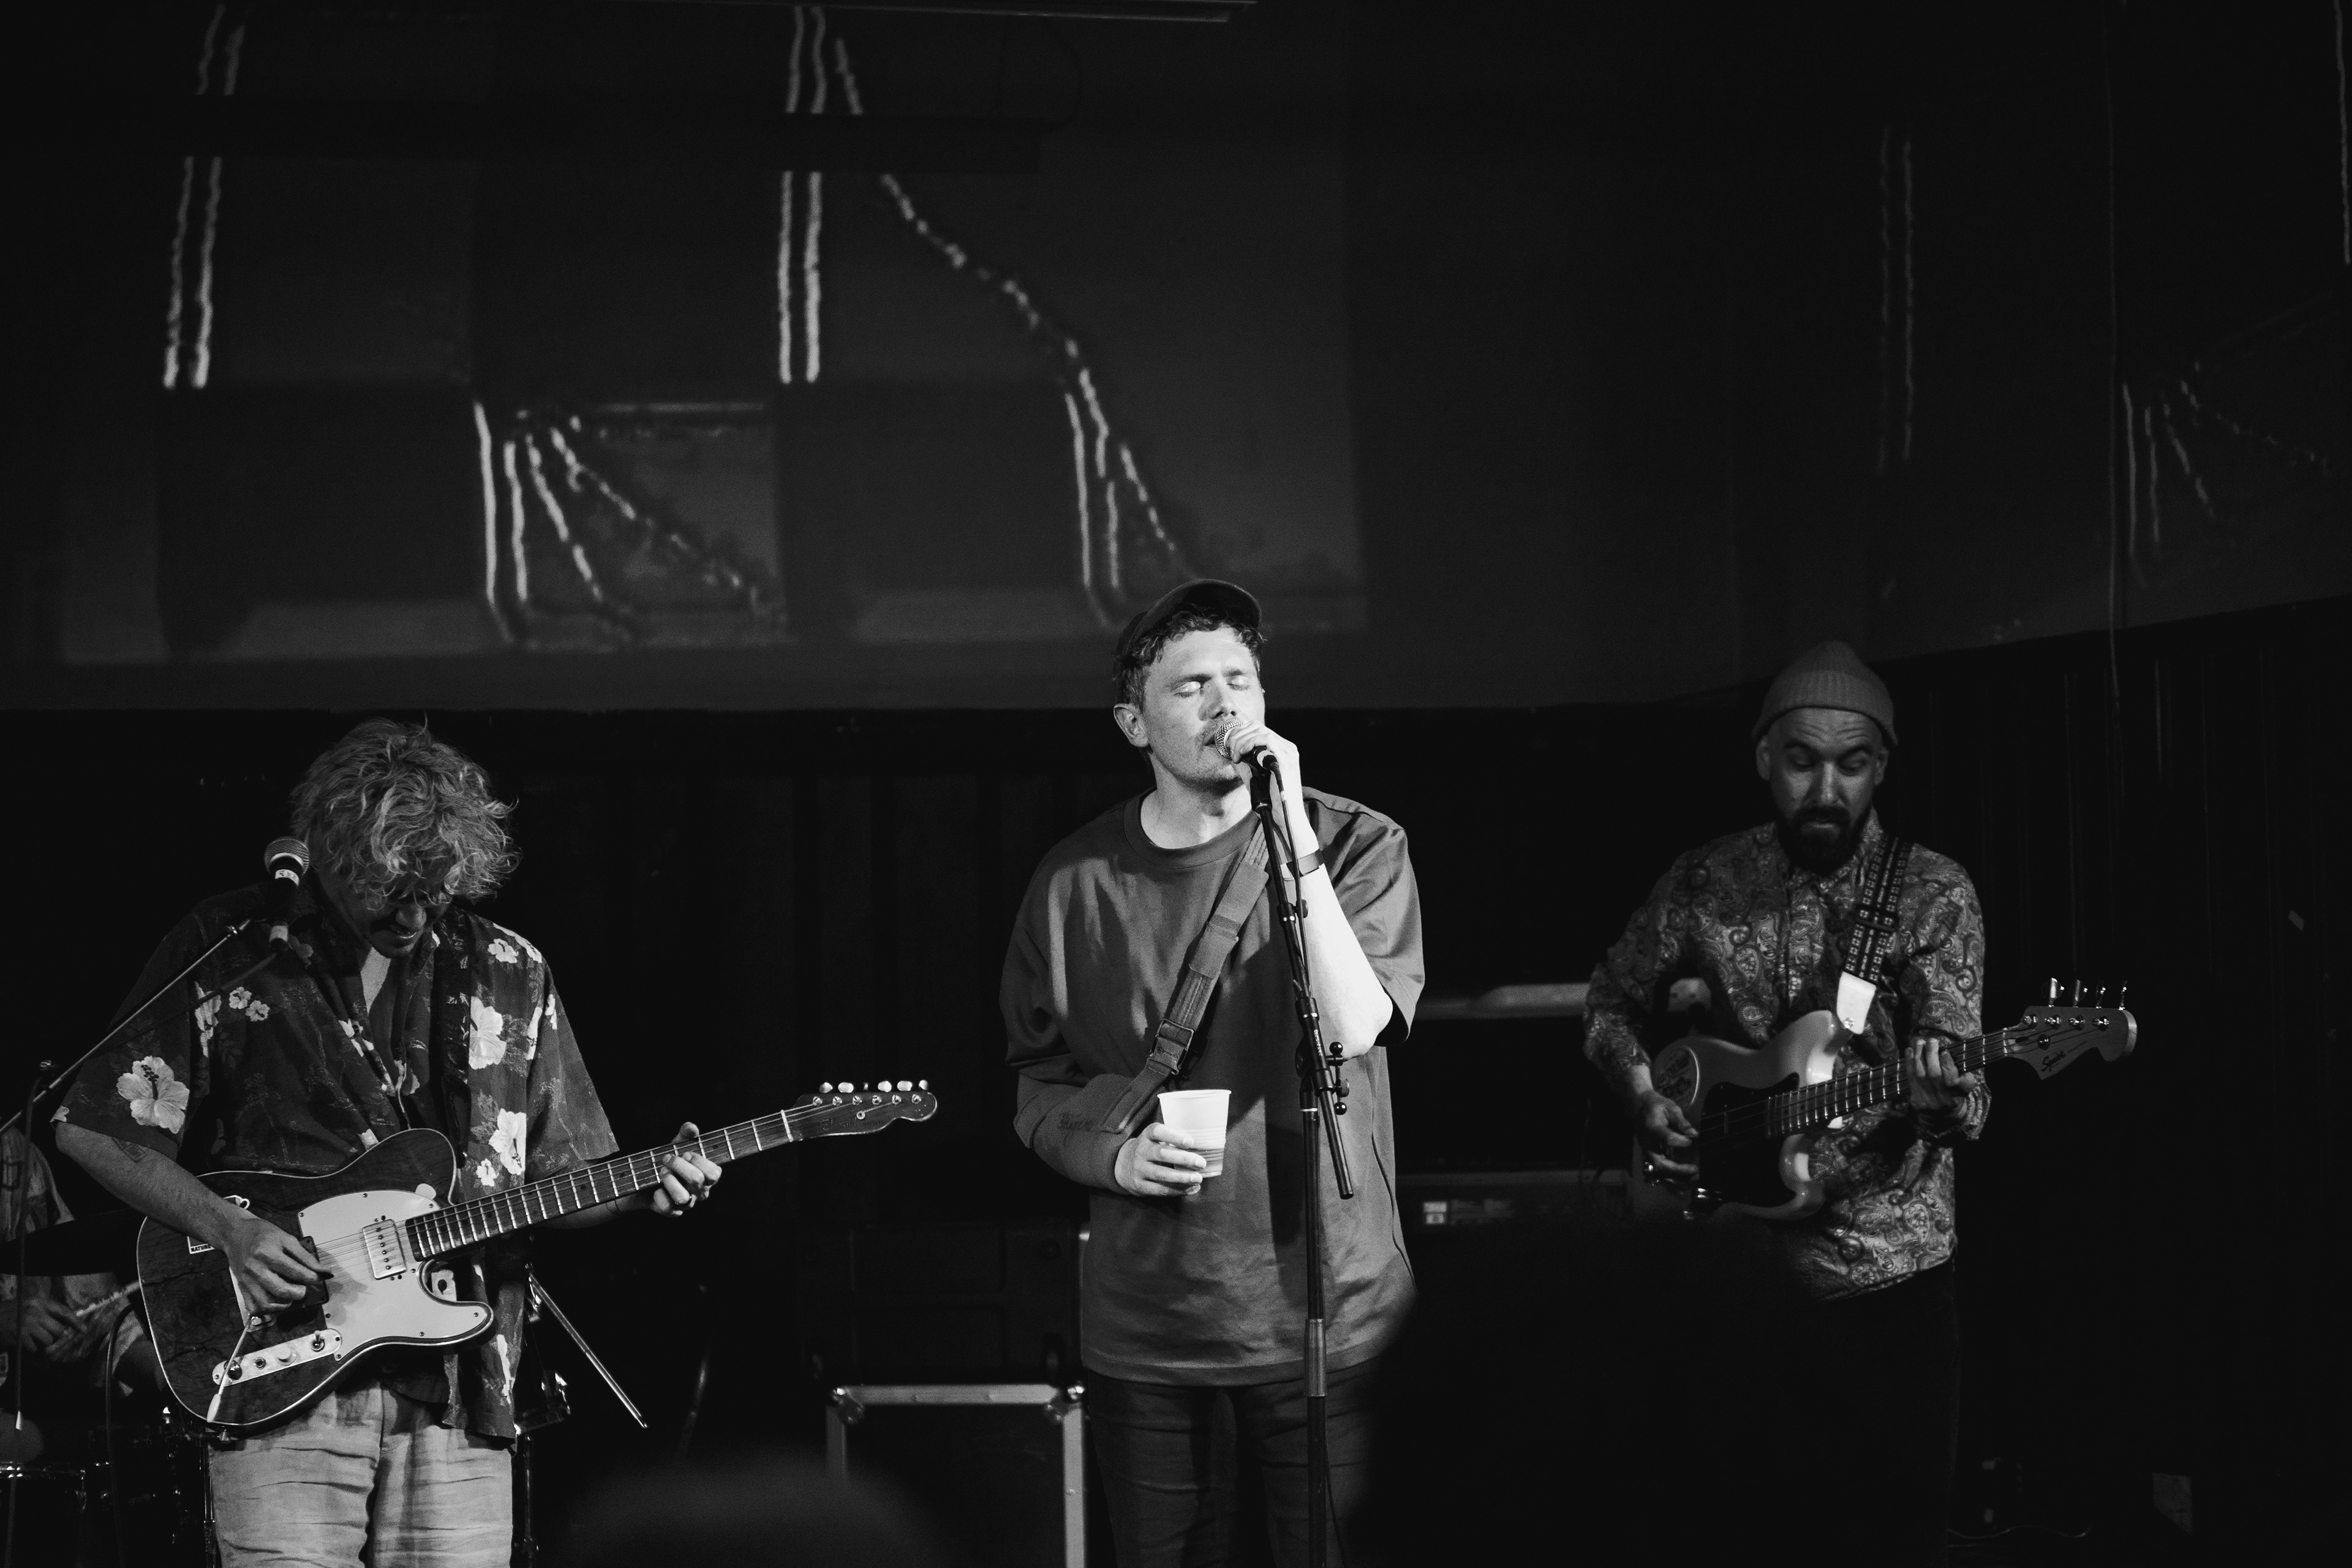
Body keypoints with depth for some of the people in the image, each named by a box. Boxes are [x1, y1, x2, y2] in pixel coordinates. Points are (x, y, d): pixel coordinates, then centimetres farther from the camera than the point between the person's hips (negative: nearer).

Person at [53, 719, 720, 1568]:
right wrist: (229, 1229, -11)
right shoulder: (227, 950, -1)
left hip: (457, 1392, 3)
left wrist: (644, 1185, -5)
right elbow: (90, 1127, 1)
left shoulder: (507, 974, 9)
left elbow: (560, 1178, 15)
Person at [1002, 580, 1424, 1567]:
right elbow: (1039, 1086, 13)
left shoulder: (1356, 846, -2)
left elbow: (1353, 1030, -17)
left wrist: (1293, 839, -21)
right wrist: (1112, 1155, -8)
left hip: (1324, 1325, -2)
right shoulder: (1077, 882, 5)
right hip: (1143, 1334, 2)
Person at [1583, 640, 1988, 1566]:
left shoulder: (1932, 897, -6)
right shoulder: (1703, 887, 1)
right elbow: (1611, 1006, 16)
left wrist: (1944, 1098, -38)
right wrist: (1641, 1097, -3)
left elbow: (1962, 1095, -15)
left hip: (1885, 1271, -2)